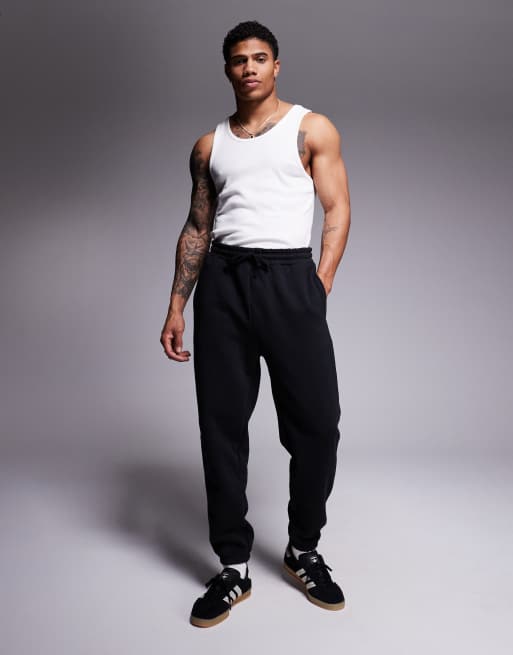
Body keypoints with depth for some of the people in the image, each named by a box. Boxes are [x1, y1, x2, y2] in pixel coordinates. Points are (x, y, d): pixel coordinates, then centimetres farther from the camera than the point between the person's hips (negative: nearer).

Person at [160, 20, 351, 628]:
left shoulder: (312, 128, 10)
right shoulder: (209, 145, 19)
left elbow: (337, 209, 4)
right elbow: (196, 228, 17)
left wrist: (320, 286, -8)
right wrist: (176, 307, 9)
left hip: (290, 275, -2)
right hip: (222, 281, 3)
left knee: (316, 422, -5)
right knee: (221, 424, 2)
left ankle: (304, 550, 20)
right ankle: (233, 567, 16)